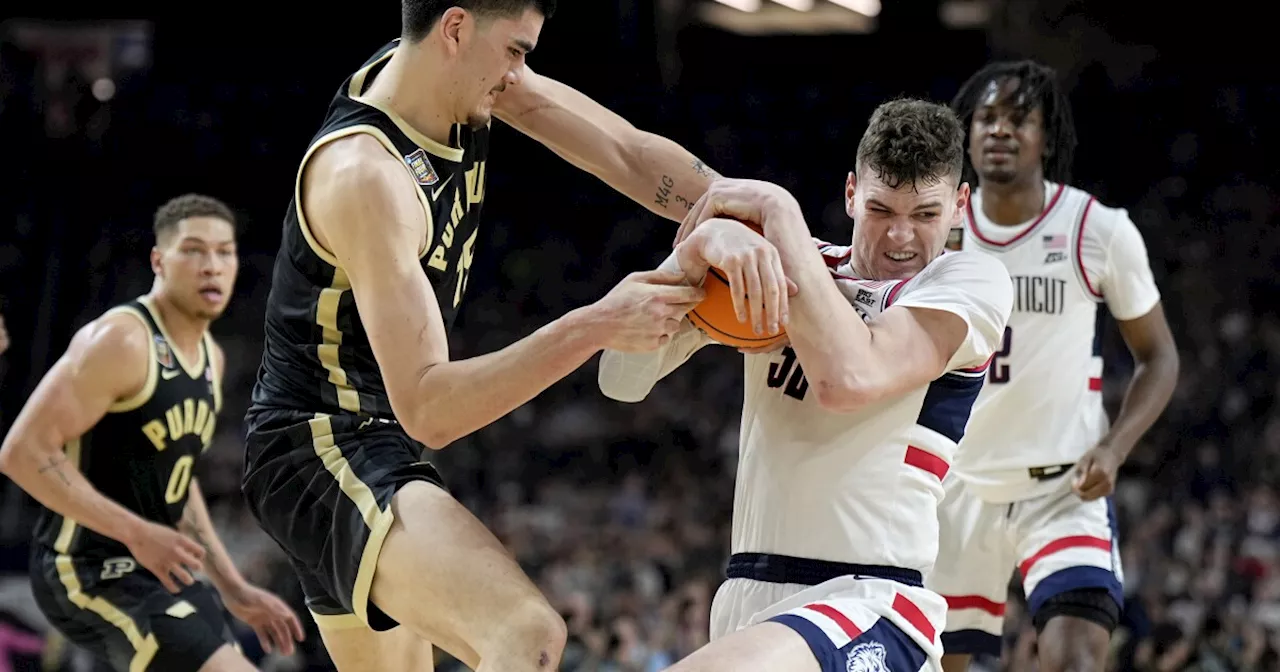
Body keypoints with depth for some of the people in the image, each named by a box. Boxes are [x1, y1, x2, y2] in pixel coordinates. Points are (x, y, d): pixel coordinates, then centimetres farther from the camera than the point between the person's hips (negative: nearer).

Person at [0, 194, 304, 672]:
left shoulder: (210, 357, 12)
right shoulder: (122, 341, -18)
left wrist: (234, 589, 18)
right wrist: (137, 532, -25)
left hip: (159, 567, 10)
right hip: (91, 572, -10)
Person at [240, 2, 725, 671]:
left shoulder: (449, 74, -1)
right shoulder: (364, 175, -26)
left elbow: (631, 155, 1)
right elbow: (426, 409, -30)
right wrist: (594, 327, -35)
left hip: (371, 446, 11)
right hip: (322, 447, -11)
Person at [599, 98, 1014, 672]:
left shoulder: (974, 279, -2)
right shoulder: (780, 266, 11)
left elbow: (849, 377, -21)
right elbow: (623, 378, -3)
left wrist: (778, 210, -15)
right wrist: (698, 249, -21)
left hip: (869, 603, -7)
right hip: (745, 599, 7)